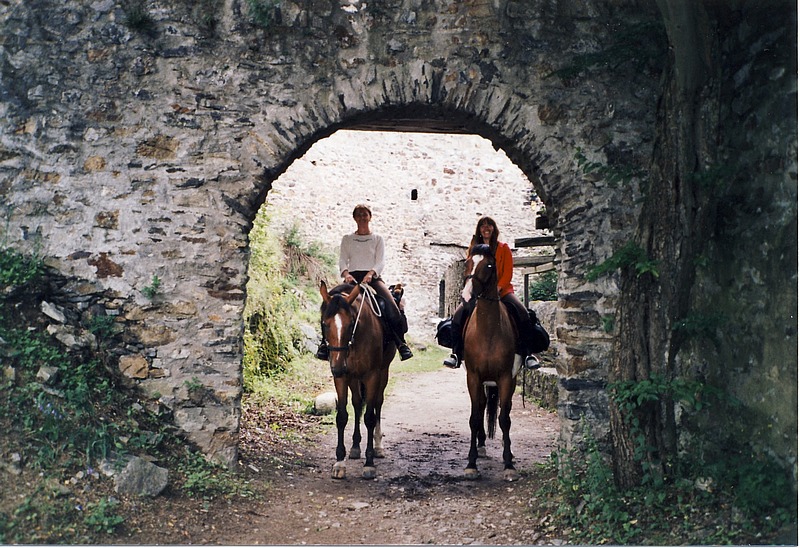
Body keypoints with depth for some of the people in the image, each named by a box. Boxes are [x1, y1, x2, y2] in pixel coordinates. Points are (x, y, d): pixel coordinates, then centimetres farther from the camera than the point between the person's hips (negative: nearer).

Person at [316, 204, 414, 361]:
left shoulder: (377, 238, 14)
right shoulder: (347, 239, 16)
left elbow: (380, 262, 3)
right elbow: (342, 260, 7)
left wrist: (370, 274, -18)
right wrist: (346, 273, -16)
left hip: (373, 276, -1)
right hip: (352, 277, 1)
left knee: (391, 305, -26)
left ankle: (401, 342, -19)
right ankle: (326, 341, -21)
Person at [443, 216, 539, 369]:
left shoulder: (503, 248, 7)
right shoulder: (474, 248, 13)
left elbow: (508, 272, -2)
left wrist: (497, 288, -16)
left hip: (501, 290, -1)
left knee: (522, 312, -29)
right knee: (458, 315, -25)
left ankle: (527, 353, -22)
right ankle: (456, 354, -18)